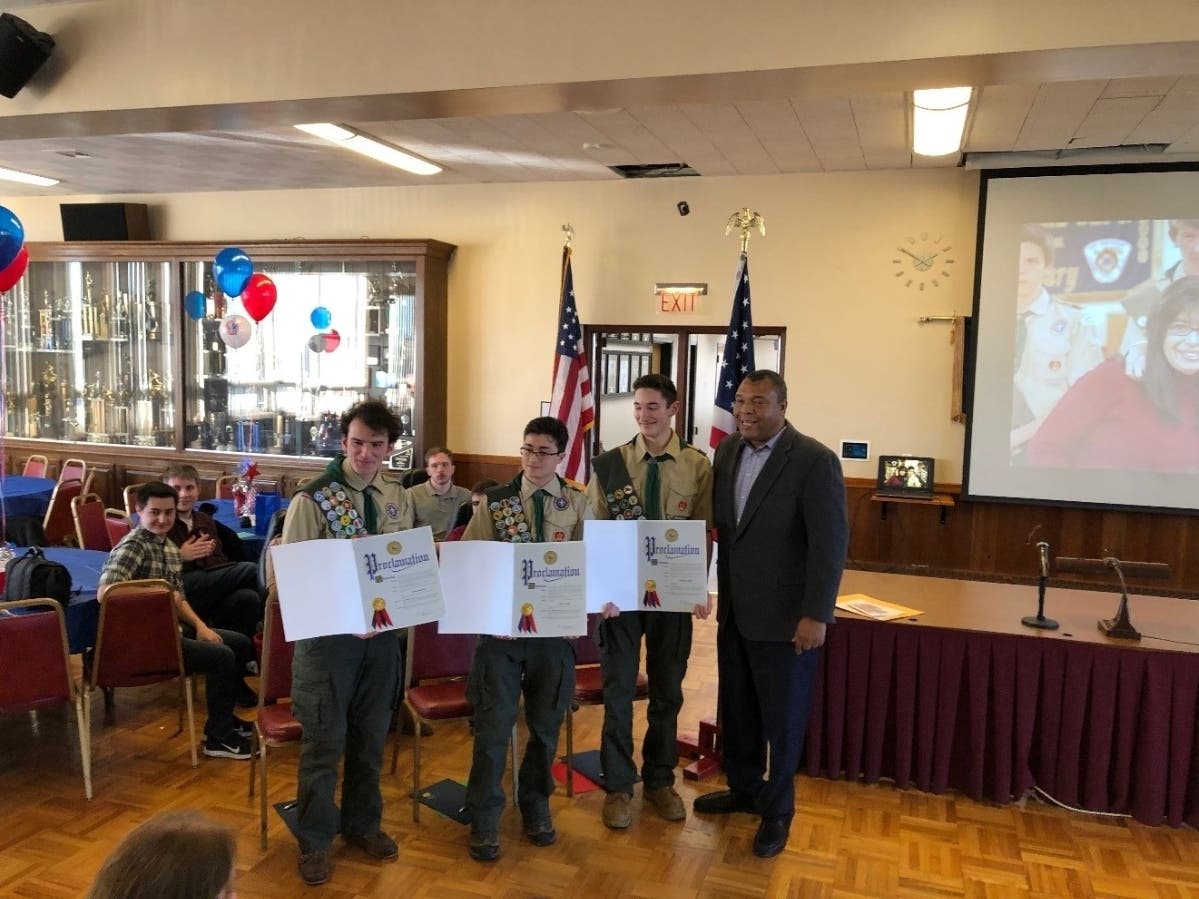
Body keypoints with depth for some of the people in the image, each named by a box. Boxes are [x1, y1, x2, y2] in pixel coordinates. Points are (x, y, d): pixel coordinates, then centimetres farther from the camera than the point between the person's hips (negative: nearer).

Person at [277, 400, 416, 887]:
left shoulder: (398, 494, 1)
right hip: (329, 633, -4)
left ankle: (362, 823, 38)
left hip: (384, 631, 5)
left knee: (371, 735, 17)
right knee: (325, 740, 7)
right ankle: (315, 840, 27)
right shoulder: (313, 498, -14)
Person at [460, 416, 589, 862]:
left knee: (546, 724, 15)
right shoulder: (494, 502, -2)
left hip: (556, 629, 1)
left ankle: (536, 806, 37)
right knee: (493, 724, 3)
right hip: (501, 628, -1)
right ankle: (484, 819, 20)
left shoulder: (578, 504, 0)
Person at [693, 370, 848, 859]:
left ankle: (777, 809, 28)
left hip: (786, 616, -6)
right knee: (735, 708, 19)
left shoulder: (815, 460, -16)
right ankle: (744, 788, 39)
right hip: (734, 609, 6)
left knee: (783, 718, 9)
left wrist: (816, 615, -19)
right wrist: (720, 591, 8)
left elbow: (831, 543, -18)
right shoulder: (727, 450, 3)